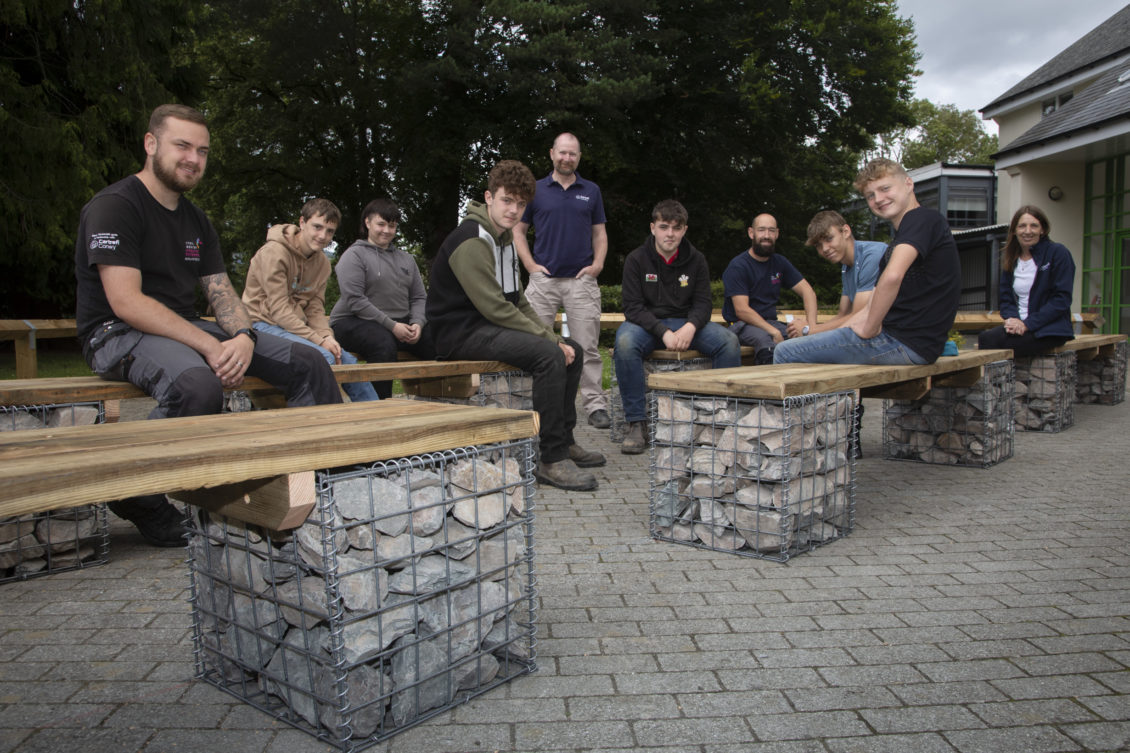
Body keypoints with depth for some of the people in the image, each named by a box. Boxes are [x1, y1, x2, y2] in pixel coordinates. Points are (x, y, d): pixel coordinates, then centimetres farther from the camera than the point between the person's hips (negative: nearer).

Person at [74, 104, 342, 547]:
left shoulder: (196, 222, 14)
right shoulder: (115, 206, -11)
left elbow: (222, 293, 10)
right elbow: (126, 302, -21)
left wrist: (244, 337, -14)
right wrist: (210, 346, -27)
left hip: (187, 329, 8)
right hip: (118, 333, -8)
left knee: (308, 363, -4)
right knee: (198, 383, -40)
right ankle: (138, 498, -15)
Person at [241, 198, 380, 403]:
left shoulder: (322, 262, 8)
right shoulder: (274, 252, -16)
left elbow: (315, 309, 7)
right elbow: (279, 310, -20)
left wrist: (326, 335, -13)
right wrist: (319, 340, -24)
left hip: (297, 327, 8)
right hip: (265, 325, -7)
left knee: (346, 359, -2)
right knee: (322, 357, -28)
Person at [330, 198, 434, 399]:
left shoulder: (406, 258, 22)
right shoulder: (354, 255, 1)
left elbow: (419, 297, 17)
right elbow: (354, 300, -11)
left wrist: (417, 323, -6)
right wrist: (391, 325, -17)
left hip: (400, 324, 6)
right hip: (355, 322, -5)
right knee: (384, 345, -38)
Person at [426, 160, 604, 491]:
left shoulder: (504, 238, 16)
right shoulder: (471, 240, -16)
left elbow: (518, 302, 17)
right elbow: (494, 308, -23)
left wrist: (554, 338, 4)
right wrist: (549, 340, -19)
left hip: (490, 328, 10)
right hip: (461, 331, -10)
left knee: (572, 351, 8)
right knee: (549, 355, -28)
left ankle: (564, 441, 16)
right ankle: (551, 460, -23)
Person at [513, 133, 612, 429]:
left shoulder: (591, 191, 14)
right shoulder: (535, 190, 9)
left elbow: (600, 233, 17)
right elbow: (518, 230, 11)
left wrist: (597, 264, 0)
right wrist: (530, 265, -1)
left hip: (581, 280, 1)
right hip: (543, 279, 0)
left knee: (588, 347, -1)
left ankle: (596, 405, 4)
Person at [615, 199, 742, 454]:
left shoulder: (696, 259, 4)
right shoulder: (636, 259, -4)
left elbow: (702, 303, 2)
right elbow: (633, 307, -10)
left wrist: (690, 327, -22)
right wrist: (664, 333, -25)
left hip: (686, 322, 3)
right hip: (647, 324, -2)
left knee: (729, 341, -24)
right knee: (624, 342, -37)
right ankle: (637, 423, -29)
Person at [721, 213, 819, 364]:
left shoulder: (780, 262, 13)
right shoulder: (737, 266, -7)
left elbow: (807, 291, 10)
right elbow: (742, 310, -16)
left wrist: (811, 326, -8)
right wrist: (773, 332, -24)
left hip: (770, 322, 6)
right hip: (742, 324, -6)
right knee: (764, 339, -39)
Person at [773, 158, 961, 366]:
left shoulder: (922, 219, -9)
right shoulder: (897, 244, 22)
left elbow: (892, 276, -29)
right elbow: (870, 308, 22)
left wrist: (870, 328, -17)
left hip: (907, 342, -10)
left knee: (785, 353, -6)